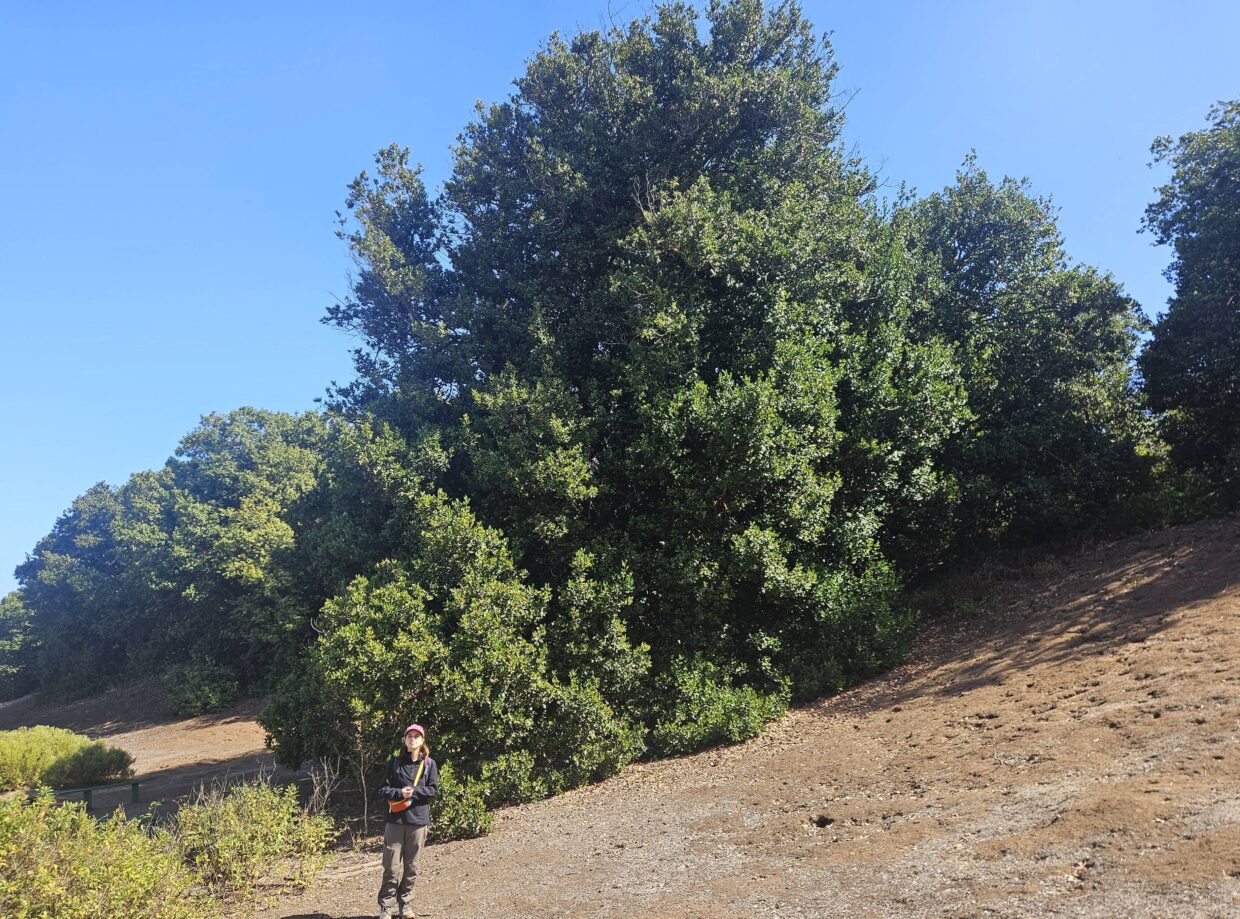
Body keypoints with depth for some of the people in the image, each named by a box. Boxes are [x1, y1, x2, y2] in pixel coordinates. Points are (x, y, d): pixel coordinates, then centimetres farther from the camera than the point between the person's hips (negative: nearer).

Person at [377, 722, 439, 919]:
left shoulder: (429, 764, 3)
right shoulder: (395, 761, 2)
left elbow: (433, 790, 2)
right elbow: (383, 789, 1)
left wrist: (413, 791, -14)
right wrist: (400, 793, -16)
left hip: (418, 821, 1)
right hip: (395, 820, -1)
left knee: (411, 866, 8)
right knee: (392, 866, -1)